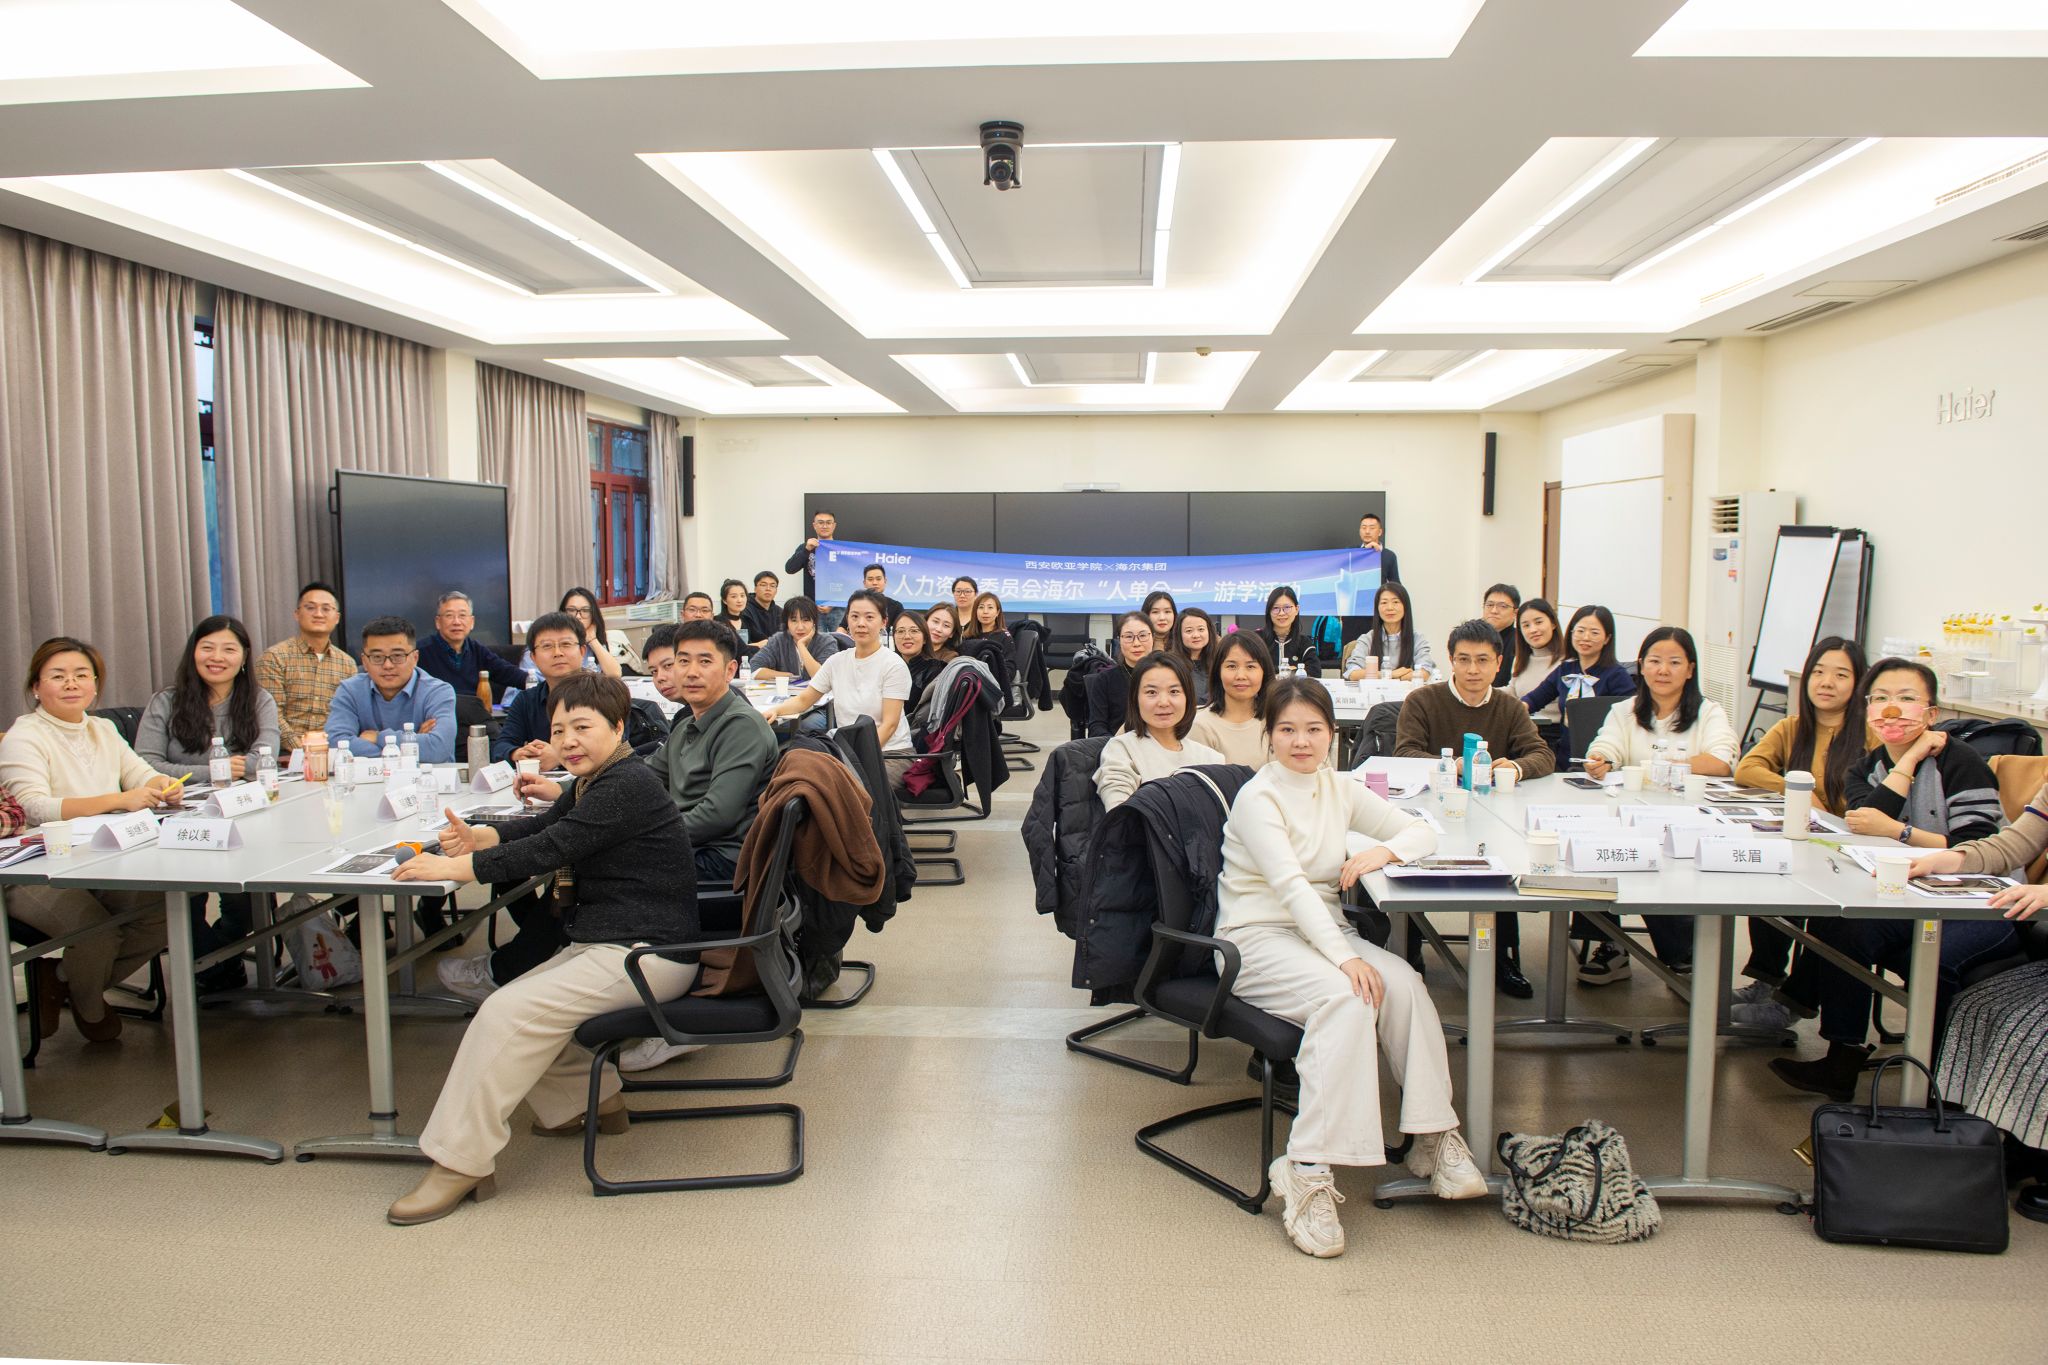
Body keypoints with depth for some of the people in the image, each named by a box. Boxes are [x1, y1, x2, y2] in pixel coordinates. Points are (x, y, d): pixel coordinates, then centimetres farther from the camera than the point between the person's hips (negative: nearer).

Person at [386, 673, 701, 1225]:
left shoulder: (628, 786, -18)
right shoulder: (593, 783, 15)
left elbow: (550, 850, -22)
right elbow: (543, 826, 19)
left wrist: (451, 868, -17)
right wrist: (479, 838, -2)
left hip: (645, 954, -11)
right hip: (604, 945, 11)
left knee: (508, 1014, -18)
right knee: (509, 1005, 10)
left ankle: (458, 1163, -9)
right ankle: (595, 1100, 22)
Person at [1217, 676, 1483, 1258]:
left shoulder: (1339, 790, 10)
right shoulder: (1256, 798, -10)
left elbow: (1422, 833, 14)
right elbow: (1290, 884, -22)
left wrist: (1382, 851, -9)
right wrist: (1344, 957, -33)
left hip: (1323, 929, 6)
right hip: (1257, 938, -6)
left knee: (1402, 982, -25)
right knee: (1344, 995, -34)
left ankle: (1434, 1137, -14)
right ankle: (1309, 1172, -33)